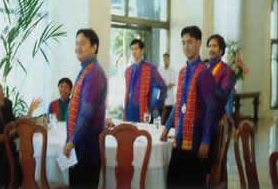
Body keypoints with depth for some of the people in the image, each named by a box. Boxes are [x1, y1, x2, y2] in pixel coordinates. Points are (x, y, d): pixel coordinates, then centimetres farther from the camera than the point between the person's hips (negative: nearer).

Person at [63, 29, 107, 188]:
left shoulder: (93, 73, -20)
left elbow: (87, 112, -24)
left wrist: (72, 141, -19)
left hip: (88, 139, -9)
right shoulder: (87, 70, 11)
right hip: (84, 137, 9)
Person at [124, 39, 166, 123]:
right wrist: (125, 112, 13)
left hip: (143, 112, -5)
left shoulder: (150, 69, -5)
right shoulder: (128, 70, 13)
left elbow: (162, 87, -6)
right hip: (130, 110, 5)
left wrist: (156, 107, -6)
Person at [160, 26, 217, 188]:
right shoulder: (182, 72, 12)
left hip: (195, 139, -7)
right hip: (180, 138, 8)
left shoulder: (204, 73, -13)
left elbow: (210, 108, -15)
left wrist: (206, 141, -17)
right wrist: (167, 126, 15)